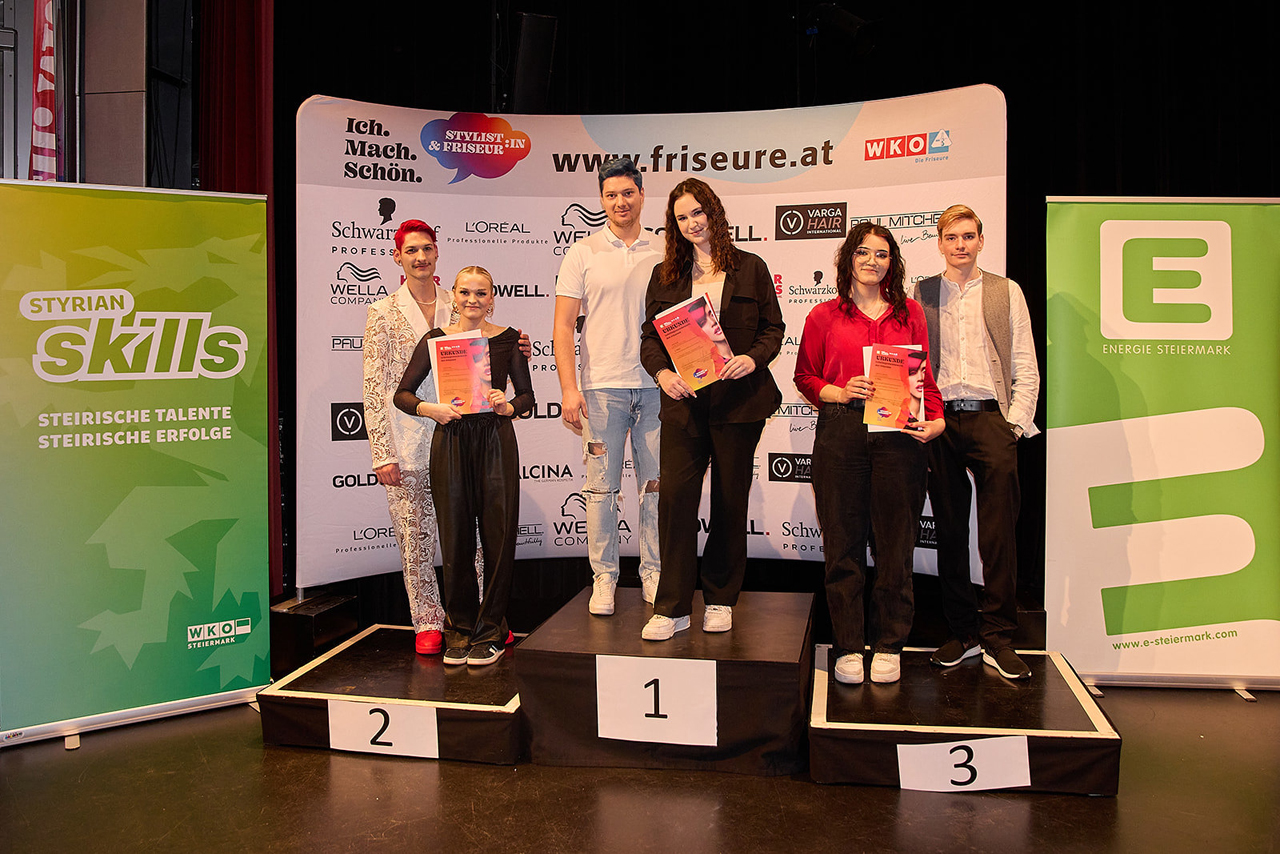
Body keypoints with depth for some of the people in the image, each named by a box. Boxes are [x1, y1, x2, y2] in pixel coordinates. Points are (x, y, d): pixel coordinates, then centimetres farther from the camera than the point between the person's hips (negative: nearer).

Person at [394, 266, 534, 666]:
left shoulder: (507, 338, 6)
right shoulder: (436, 339, 6)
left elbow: (527, 395, 8)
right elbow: (402, 394, 6)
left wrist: (509, 406, -13)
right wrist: (429, 408, -13)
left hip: (496, 441, 0)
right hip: (450, 441, 0)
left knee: (498, 536, 0)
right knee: (455, 539, 4)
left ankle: (490, 631, 14)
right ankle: (459, 630, 19)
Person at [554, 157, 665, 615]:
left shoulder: (664, 251, 10)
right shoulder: (583, 253, 5)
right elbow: (563, 327, 1)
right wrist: (569, 388, -8)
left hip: (656, 385, 2)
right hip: (602, 387, -1)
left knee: (656, 483, 6)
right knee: (602, 485, 2)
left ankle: (654, 574, 19)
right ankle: (604, 577, 15)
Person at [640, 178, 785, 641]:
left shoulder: (750, 268, 7)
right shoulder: (664, 274, 12)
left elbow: (773, 328, 6)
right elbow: (649, 337, 9)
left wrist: (753, 359, -14)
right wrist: (662, 373, -10)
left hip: (739, 400, -1)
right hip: (683, 400, 1)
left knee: (730, 499, 7)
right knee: (674, 494, -9)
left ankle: (720, 600, 22)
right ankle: (672, 608, 0)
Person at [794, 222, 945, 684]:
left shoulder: (909, 313, 15)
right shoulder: (824, 315, 10)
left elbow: (924, 376, 14)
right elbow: (805, 376, 11)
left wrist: (935, 420, -3)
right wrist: (840, 393, -7)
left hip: (899, 435, 1)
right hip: (840, 433, -1)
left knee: (896, 541, 3)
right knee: (843, 541, 2)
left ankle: (890, 645, 17)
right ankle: (848, 646, 13)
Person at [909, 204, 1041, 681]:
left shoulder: (1007, 292, 11)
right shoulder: (921, 294, 11)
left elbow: (1026, 367, 8)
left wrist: (1015, 422, -2)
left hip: (991, 418, -1)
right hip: (940, 422, 1)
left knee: (998, 534, -4)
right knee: (949, 530, 5)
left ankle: (998, 639, 5)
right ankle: (963, 632, 16)